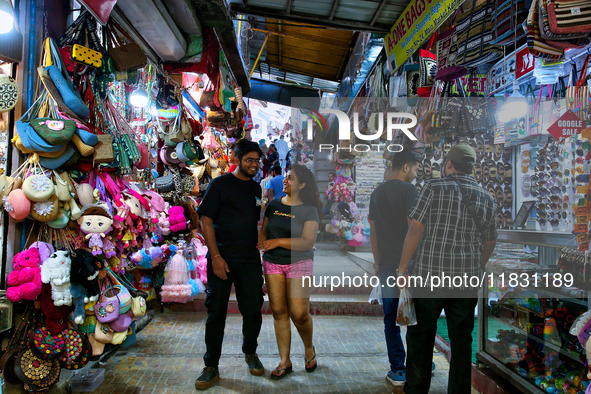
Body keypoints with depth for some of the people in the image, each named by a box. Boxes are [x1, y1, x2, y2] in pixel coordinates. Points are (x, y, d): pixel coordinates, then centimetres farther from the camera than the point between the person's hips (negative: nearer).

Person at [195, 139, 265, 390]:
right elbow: (206, 221, -8)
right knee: (216, 312, 3)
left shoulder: (257, 188, 13)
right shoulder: (220, 184, -3)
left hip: (250, 260, 4)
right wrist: (215, 257, -14)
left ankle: (250, 353, 33)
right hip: (222, 260, -4)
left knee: (253, 310, 9)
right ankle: (211, 367, 16)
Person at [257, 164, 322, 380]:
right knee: (278, 311, 2)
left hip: (299, 263, -3)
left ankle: (309, 348, 24)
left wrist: (278, 242, -17)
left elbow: (308, 242, -13)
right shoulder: (274, 204, 8)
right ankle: (284, 362, 14)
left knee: (299, 313, -7)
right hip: (272, 263, 4)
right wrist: (261, 243, -9)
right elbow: (263, 231, 13)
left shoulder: (309, 210, -4)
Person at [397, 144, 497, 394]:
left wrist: (402, 269, -4)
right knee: (461, 341, 13)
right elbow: (490, 242, 16)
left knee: (420, 337, 9)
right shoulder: (486, 198, 9)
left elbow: (415, 230, -10)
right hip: (467, 280, 4)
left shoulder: (434, 188, -5)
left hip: (429, 275, -3)